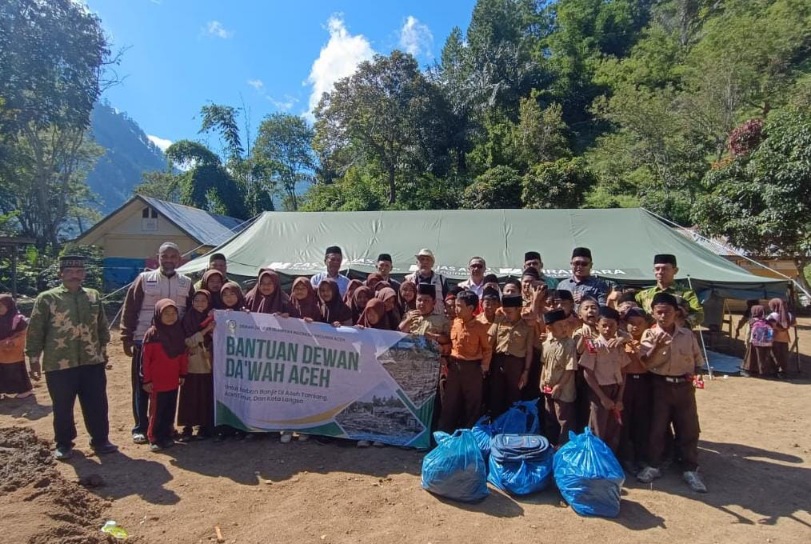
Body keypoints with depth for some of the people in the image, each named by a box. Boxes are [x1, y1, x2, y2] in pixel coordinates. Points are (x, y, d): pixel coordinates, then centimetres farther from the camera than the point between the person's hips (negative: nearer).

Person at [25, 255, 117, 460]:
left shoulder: (94, 296, 6)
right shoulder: (46, 298, -5)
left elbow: (102, 327, 14)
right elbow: (35, 331, -2)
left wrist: (103, 350, 15)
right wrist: (34, 358, -2)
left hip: (92, 362, 3)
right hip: (59, 364, -2)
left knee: (97, 405, 9)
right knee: (62, 408, 10)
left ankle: (100, 440, 23)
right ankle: (63, 444, 28)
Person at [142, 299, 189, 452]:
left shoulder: (179, 332, 4)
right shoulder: (152, 333, -11)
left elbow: (183, 355, 10)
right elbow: (145, 359, -9)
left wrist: (183, 374, 10)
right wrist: (146, 380, -9)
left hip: (173, 381, 5)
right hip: (157, 382, -5)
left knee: (170, 410, 12)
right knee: (156, 411, 4)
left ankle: (167, 435, 23)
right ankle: (154, 439, 16)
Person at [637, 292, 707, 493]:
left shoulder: (687, 335, 2)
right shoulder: (649, 335, -6)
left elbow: (698, 360, 13)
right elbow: (645, 363, -14)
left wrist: (693, 373, -5)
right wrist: (657, 347, -28)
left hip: (684, 386, 2)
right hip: (660, 386, -2)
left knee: (689, 429, 7)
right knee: (657, 427, 5)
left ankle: (691, 470, 20)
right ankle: (653, 466, 19)